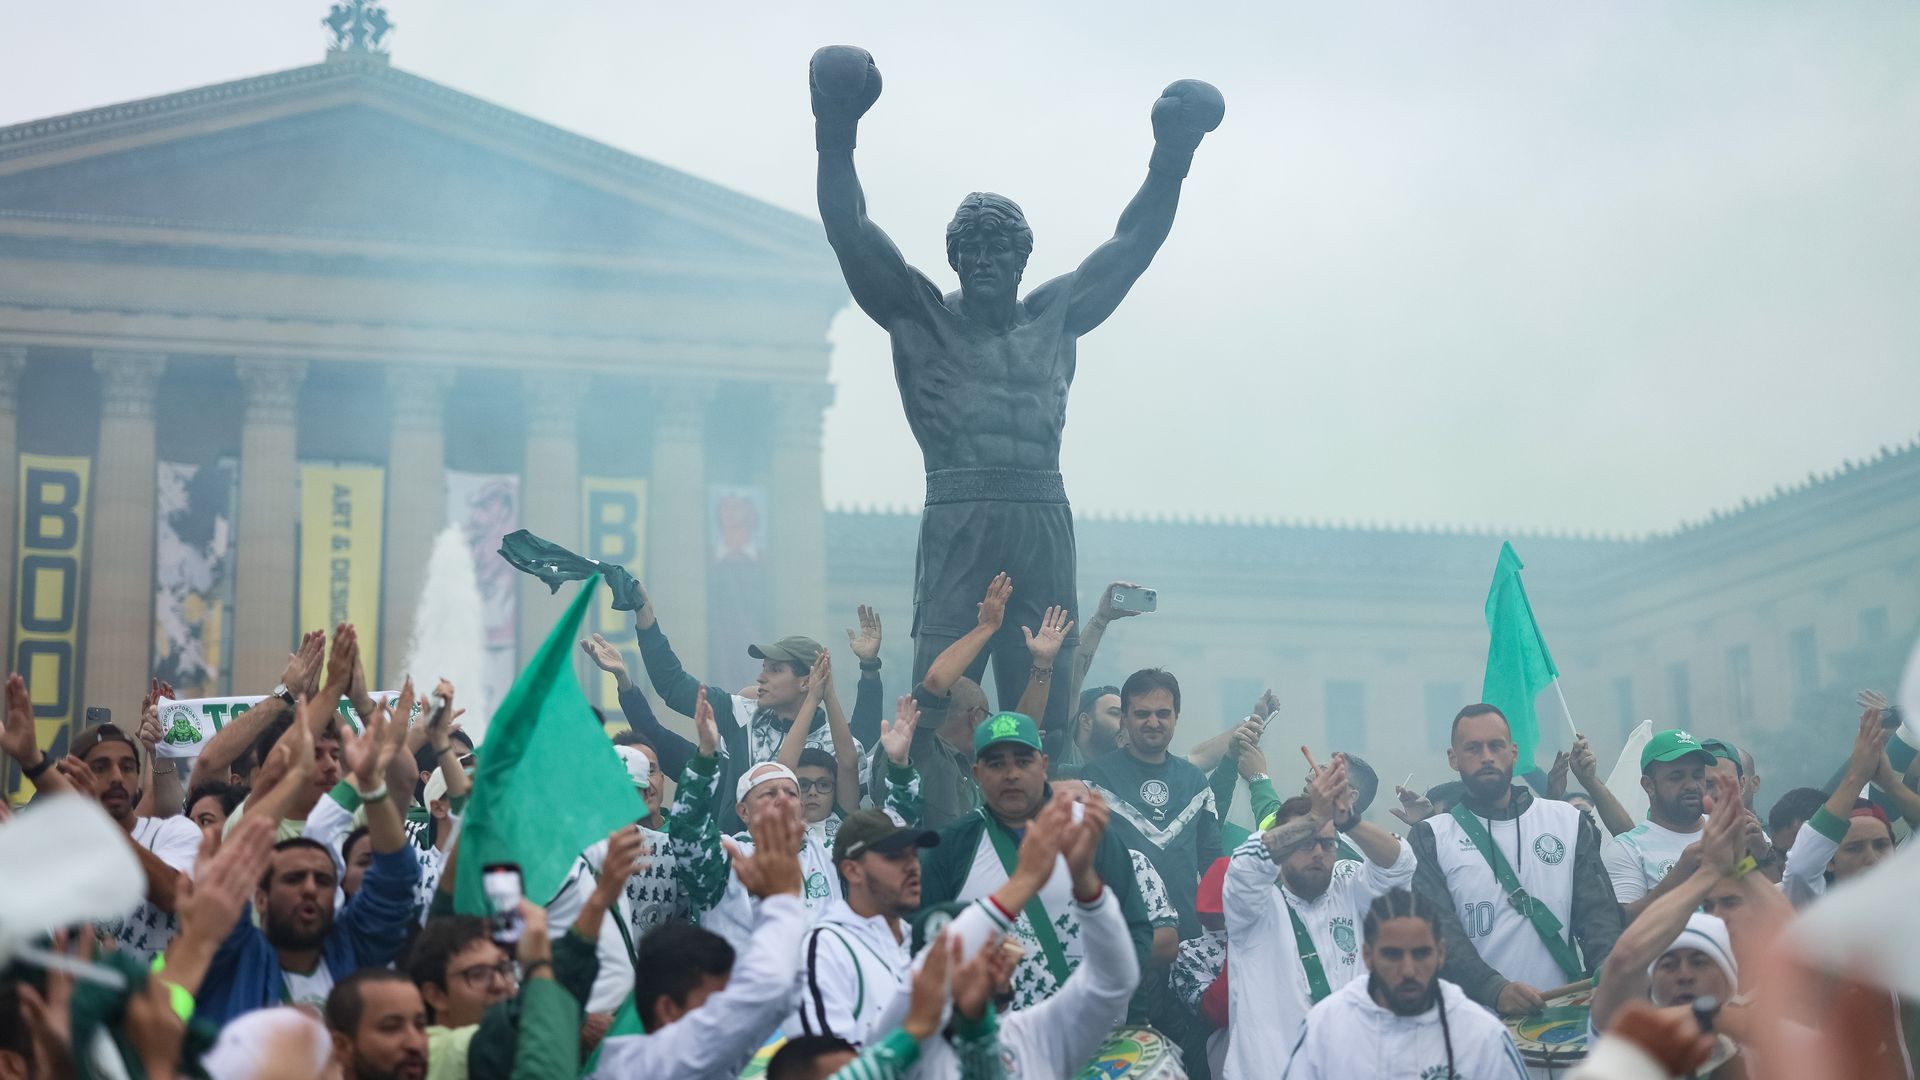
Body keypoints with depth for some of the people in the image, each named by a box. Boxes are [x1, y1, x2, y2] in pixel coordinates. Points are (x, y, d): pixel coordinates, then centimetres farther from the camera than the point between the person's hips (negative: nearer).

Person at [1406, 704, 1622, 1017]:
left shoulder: (1568, 822, 16)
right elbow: (1438, 932, -4)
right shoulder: (1430, 838, 8)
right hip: (1477, 1014, -2)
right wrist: (1494, 990, -21)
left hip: (1563, 1011, 2)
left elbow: (1598, 910, 9)